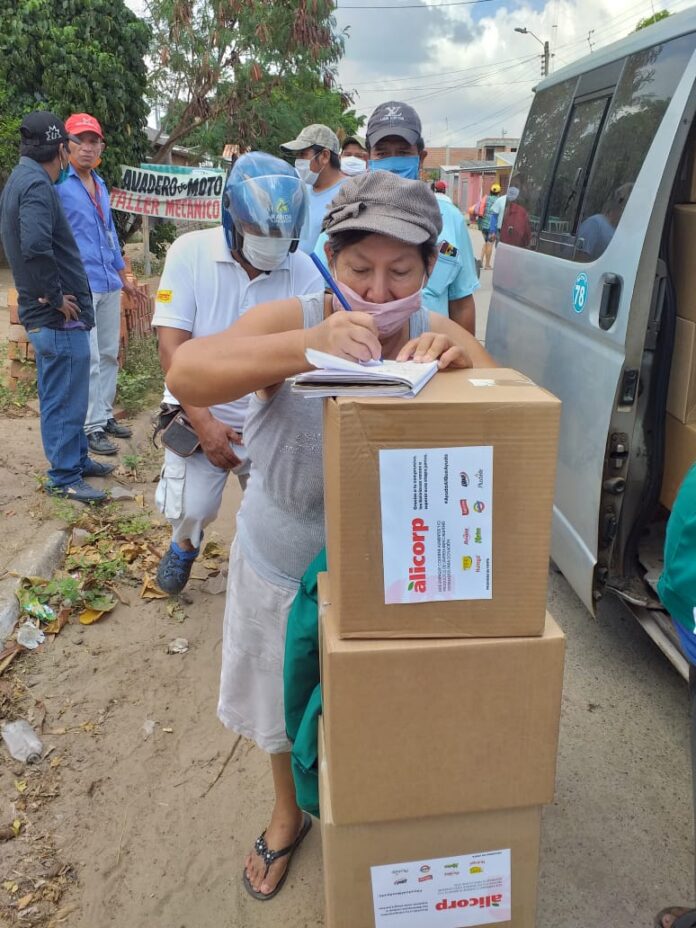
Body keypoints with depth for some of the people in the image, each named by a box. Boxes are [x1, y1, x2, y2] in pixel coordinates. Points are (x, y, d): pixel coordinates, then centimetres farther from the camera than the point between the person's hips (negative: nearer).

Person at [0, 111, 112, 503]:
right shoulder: (37, 184, -18)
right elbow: (35, 247, -32)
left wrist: (52, 295, 16)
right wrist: (55, 297, -20)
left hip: (49, 313, 10)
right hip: (58, 317, -10)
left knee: (65, 394, 20)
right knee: (65, 398, 0)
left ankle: (77, 457, 34)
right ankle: (64, 477, 11)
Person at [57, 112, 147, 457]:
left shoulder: (100, 184, 16)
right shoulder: (57, 183, -8)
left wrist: (124, 278, 24)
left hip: (109, 285, 8)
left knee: (109, 354, 12)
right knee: (88, 359, -6)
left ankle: (105, 415, 23)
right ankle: (90, 427, 2)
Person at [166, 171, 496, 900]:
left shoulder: (442, 340, -14)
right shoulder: (290, 322, -19)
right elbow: (185, 375, -34)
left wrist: (462, 366, -40)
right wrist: (306, 345, -49)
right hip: (284, 573, 0)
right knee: (287, 708, 24)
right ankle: (288, 815, 57)